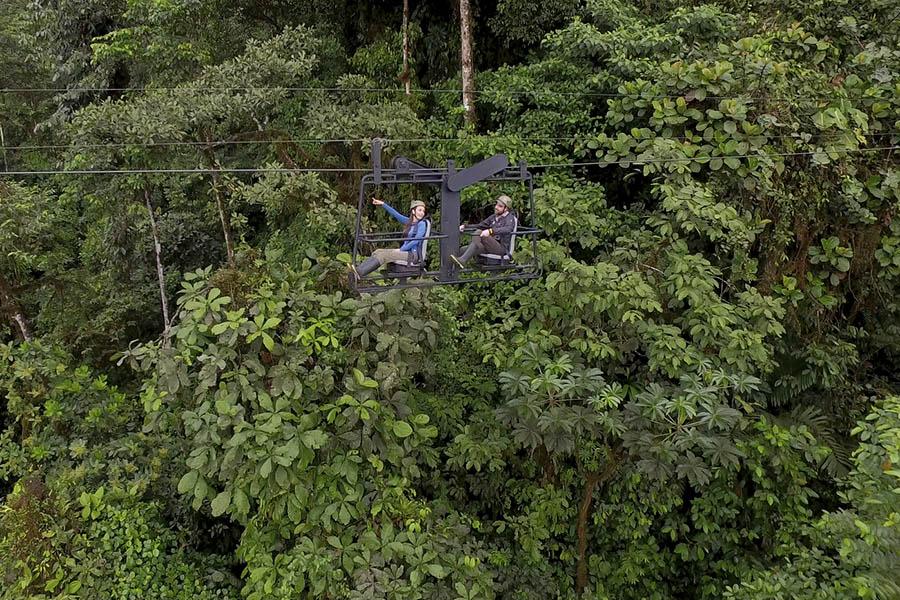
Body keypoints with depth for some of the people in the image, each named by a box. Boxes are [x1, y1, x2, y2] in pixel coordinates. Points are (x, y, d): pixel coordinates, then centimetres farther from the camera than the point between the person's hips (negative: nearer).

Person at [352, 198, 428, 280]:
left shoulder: (422, 224, -6)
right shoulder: (408, 221, 15)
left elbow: (416, 240, -14)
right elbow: (395, 214, 17)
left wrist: (401, 249, -12)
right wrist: (383, 204, 11)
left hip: (413, 255, -7)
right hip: (405, 251, 7)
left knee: (384, 254, -23)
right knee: (378, 251, -11)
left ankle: (360, 273, -32)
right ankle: (359, 268, -24)